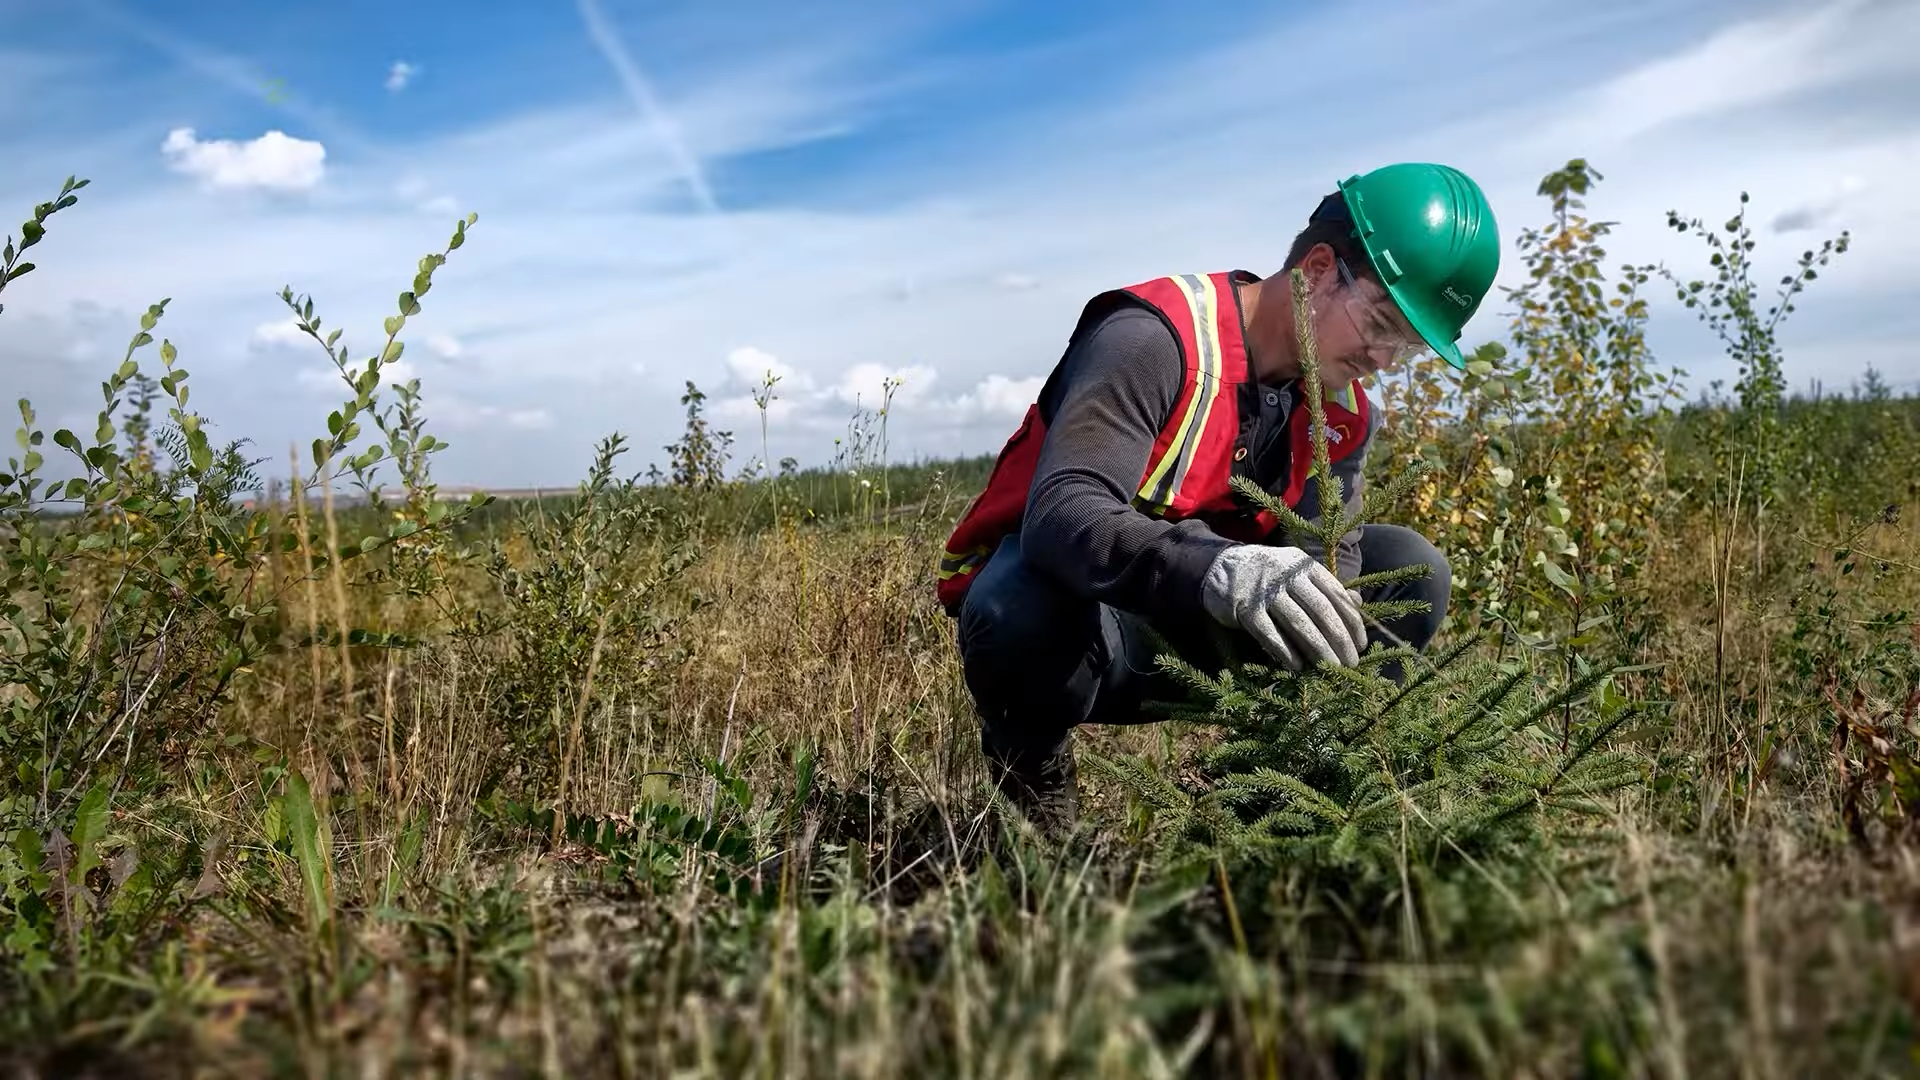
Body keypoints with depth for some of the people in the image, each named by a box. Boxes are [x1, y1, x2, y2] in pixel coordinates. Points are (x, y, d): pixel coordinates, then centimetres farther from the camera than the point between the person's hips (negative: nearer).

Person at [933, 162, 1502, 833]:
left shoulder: (1344, 414, 0)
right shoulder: (1156, 337, -24)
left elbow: (1327, 561, -10)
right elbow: (1060, 515, -38)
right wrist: (1217, 570, -56)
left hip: (1200, 636, 6)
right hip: (1068, 587, -6)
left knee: (1411, 570, -3)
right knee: (1025, 616, -42)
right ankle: (1031, 755, -7)